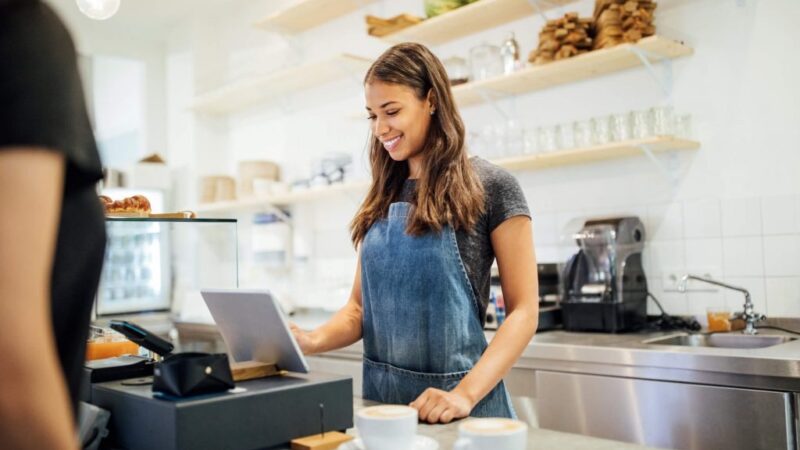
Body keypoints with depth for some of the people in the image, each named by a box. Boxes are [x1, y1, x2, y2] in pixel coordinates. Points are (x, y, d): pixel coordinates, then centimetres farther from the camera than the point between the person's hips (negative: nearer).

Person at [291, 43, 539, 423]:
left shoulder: (489, 187, -8)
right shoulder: (382, 198, 8)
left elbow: (523, 311, -10)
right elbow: (360, 306, 9)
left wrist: (465, 394, -22)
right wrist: (315, 340, -12)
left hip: (451, 402, -5)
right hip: (380, 395, 5)